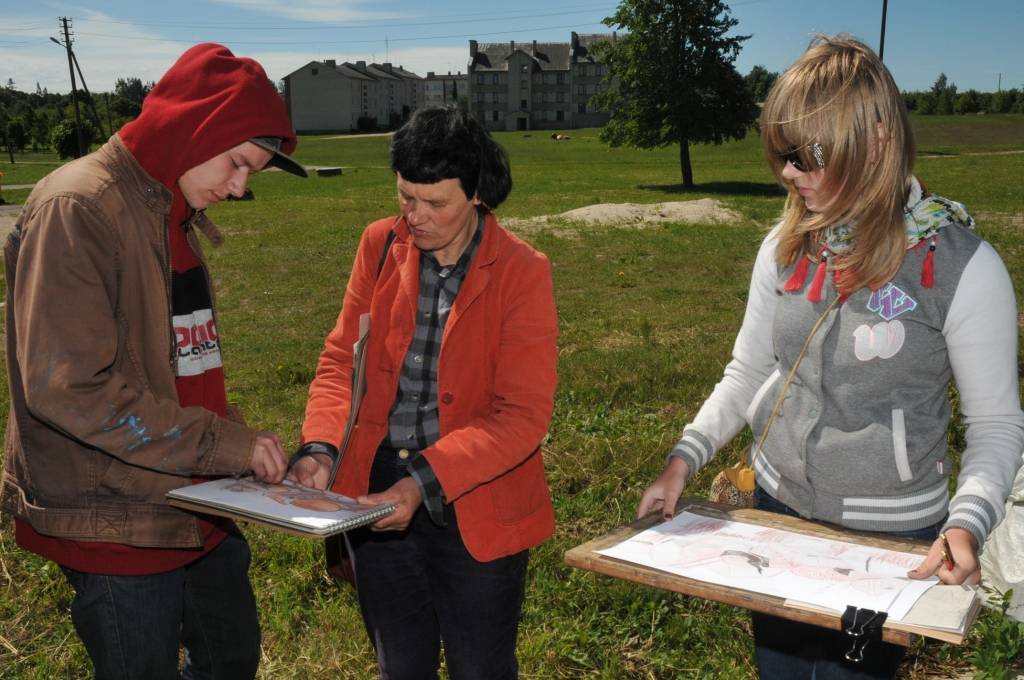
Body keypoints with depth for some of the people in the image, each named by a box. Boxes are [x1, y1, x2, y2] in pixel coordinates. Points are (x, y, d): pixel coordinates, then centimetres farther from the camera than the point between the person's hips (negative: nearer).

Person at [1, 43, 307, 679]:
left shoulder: (173, 216, 10)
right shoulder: (76, 210, -18)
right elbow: (68, 387, -26)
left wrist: (240, 442, 1)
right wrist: (224, 443, -22)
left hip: (194, 504, 9)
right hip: (119, 524, -9)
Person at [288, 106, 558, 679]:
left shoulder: (521, 271, -14)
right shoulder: (381, 245, -1)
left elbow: (523, 416, -17)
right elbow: (341, 357, 3)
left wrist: (423, 484, -27)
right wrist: (320, 448, -15)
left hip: (475, 509, -3)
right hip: (376, 495, 4)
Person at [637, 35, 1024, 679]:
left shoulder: (961, 265, -17)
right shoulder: (786, 247, -4)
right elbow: (747, 375, 4)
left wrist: (968, 524, -27)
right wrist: (683, 460, -8)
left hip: (891, 535, -4)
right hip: (778, 507, 4)